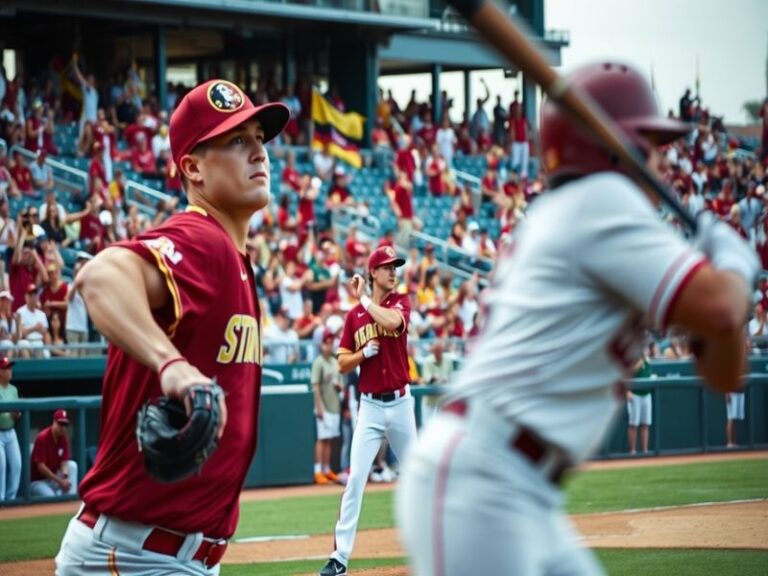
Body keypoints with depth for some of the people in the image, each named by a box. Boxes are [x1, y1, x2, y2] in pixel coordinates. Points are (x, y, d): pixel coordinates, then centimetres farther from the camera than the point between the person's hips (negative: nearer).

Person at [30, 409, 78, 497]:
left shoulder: (64, 439, 0)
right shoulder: (42, 438, -19)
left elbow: (64, 463, -3)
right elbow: (41, 467, -23)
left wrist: (65, 478, -26)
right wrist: (60, 481, -25)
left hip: (53, 478, 7)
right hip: (37, 481, -7)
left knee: (72, 465, -13)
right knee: (51, 497, -35)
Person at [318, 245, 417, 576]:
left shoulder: (401, 303, 2)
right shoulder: (354, 316, 4)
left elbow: (391, 321, -23)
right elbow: (342, 364, 3)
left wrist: (364, 299, -13)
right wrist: (364, 352, -14)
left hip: (401, 403, 1)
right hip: (370, 406, -1)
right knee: (356, 478, -9)